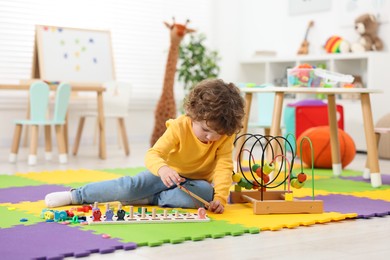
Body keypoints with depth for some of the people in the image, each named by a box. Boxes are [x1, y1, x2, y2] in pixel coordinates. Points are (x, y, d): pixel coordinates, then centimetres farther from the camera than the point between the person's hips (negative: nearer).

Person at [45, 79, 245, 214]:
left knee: (207, 194, -35)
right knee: (129, 186, -24)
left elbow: (224, 166, -24)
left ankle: (148, 199, -24)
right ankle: (76, 195, -9)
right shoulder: (179, 127, -23)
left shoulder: (226, 137, -18)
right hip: (168, 174, -1)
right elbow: (153, 155, -29)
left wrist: (220, 196, -41)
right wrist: (162, 169, -53)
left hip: (197, 182, 1)